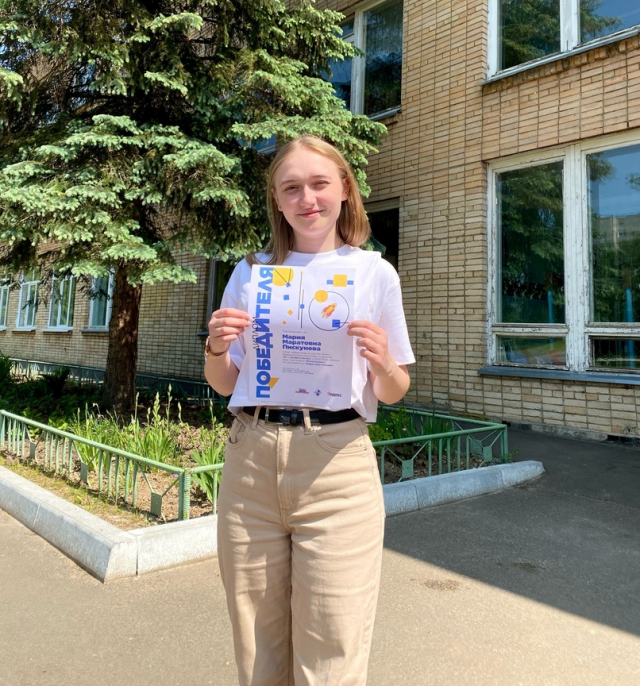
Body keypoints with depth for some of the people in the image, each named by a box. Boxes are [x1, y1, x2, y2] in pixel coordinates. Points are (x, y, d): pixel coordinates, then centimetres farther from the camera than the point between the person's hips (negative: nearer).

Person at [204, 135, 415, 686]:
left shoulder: (374, 273, 4)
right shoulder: (251, 272, 10)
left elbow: (393, 393, 6)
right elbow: (224, 384, 13)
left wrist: (383, 364, -15)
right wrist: (216, 348, -8)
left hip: (335, 460, -2)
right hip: (251, 458, 3)